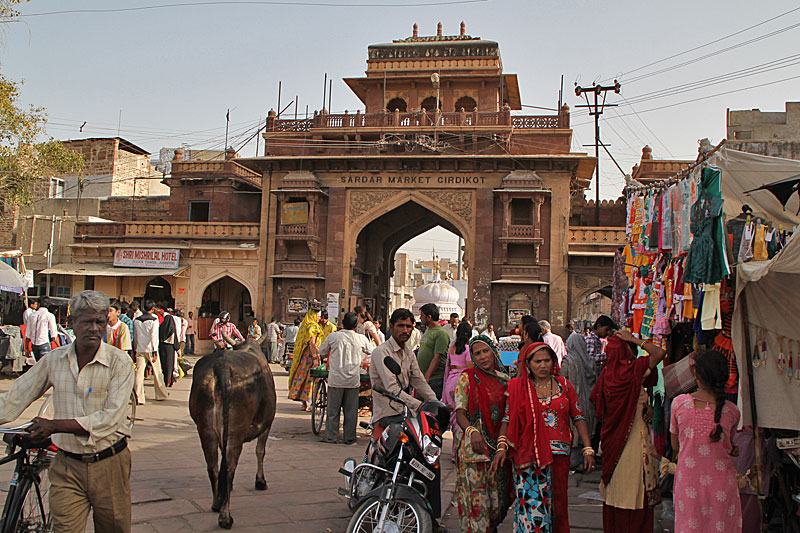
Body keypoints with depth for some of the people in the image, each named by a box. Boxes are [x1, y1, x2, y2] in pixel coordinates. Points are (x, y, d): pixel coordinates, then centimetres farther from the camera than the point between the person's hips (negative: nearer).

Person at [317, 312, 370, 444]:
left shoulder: (333, 337, -5)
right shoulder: (361, 339, -2)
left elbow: (322, 351, 10)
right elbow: (370, 351, 18)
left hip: (336, 379, -1)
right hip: (353, 379, 1)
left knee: (333, 409, 8)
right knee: (351, 410, 9)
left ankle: (331, 436, 13)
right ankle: (349, 437, 14)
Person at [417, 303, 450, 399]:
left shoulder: (441, 333, -12)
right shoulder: (427, 331, 16)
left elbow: (437, 358, -18)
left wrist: (426, 378, -22)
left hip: (435, 379, -8)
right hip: (423, 378, 8)